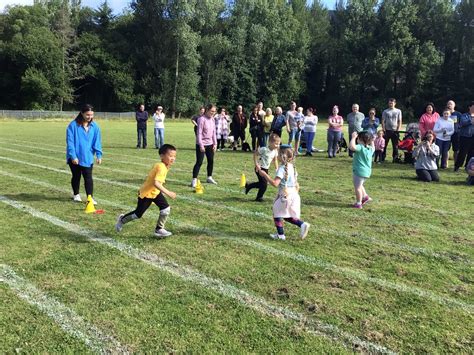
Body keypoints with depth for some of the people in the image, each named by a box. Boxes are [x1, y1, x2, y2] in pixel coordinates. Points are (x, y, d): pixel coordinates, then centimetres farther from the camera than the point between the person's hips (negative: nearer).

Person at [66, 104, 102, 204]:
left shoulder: (95, 126, -2)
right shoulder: (73, 125, -11)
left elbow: (97, 142, 1)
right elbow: (70, 142, -12)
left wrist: (99, 155, -8)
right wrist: (73, 156, -16)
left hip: (88, 158, 1)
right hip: (75, 158, -1)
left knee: (88, 177, -3)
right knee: (76, 176, 15)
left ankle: (90, 197, 1)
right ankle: (76, 194, 34)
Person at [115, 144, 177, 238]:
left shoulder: (165, 166, -3)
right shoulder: (161, 167, -31)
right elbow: (156, 183, -42)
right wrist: (168, 193, -46)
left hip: (155, 192, 8)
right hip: (146, 193, -8)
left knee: (166, 209, -8)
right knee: (138, 214, 8)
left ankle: (159, 229, 8)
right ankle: (122, 220, 35)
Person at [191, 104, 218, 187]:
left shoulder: (212, 119, 9)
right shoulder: (202, 119, -14)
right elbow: (199, 133, -16)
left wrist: (215, 143, 9)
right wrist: (201, 145, -20)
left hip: (210, 144, 7)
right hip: (201, 144, -7)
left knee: (211, 161, 13)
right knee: (199, 162, -9)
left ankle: (209, 178, 28)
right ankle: (194, 180, -5)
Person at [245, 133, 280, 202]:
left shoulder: (275, 151, -2)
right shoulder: (264, 149, -23)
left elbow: (275, 160, 11)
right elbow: (255, 154, -16)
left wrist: (277, 168, 3)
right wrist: (256, 164, -20)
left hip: (266, 169, 8)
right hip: (260, 168, -8)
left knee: (261, 183, 15)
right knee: (264, 183, -8)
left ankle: (248, 186, 35)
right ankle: (259, 197, 11)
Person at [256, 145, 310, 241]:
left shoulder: (282, 168, -18)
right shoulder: (292, 167, 8)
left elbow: (275, 183, -25)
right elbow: (297, 185, 15)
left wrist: (264, 174, -21)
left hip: (285, 196, -8)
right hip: (294, 194, 8)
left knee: (277, 213, 9)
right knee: (288, 216, 20)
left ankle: (280, 235, 13)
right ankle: (302, 224, 4)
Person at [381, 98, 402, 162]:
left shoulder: (398, 111, 7)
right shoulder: (385, 111, 4)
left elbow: (400, 121, 7)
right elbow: (383, 121, 2)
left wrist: (398, 130, -5)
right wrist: (383, 130, -7)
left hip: (395, 131, 1)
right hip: (387, 130, 0)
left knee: (395, 145, 2)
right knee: (384, 145, 0)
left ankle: (395, 158, 8)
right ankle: (382, 158, 6)